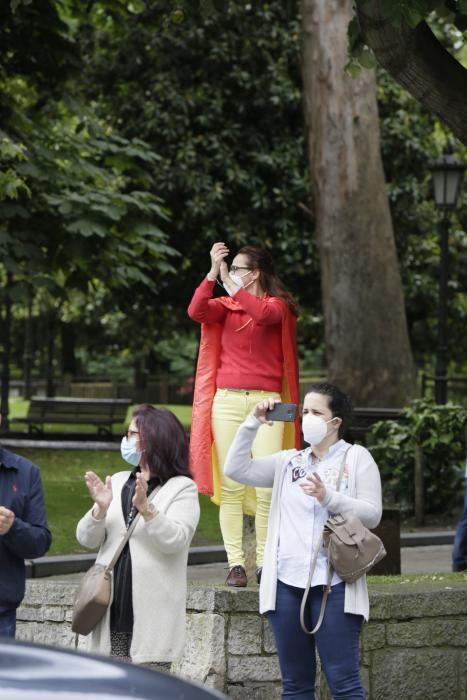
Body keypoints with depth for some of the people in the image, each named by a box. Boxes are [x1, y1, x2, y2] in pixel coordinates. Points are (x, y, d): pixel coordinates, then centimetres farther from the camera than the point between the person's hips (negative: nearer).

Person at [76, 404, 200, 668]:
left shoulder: (182, 488, -1)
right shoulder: (118, 482, 15)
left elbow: (175, 540, -15)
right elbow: (87, 539, 9)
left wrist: (146, 508, -27)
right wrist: (100, 509, -10)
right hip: (113, 607, 5)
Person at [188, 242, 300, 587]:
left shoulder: (278, 306, 5)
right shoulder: (226, 306, 13)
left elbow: (262, 314, -18)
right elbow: (197, 311, -7)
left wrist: (230, 283, -14)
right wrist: (213, 272, -12)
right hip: (228, 401, 2)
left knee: (267, 487, -8)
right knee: (231, 486, -4)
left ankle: (264, 562, -1)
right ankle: (236, 563, -4)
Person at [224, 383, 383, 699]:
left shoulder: (356, 458, 4)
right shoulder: (289, 462, 15)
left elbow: (372, 514, -3)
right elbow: (236, 469, 8)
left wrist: (329, 498, -16)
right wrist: (253, 424, 1)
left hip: (334, 585, -4)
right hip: (287, 582, 5)